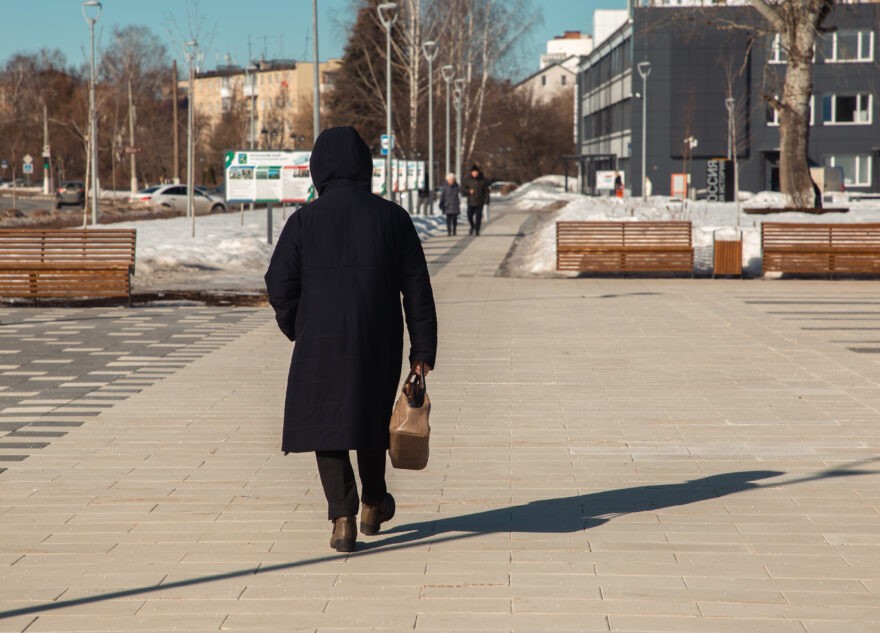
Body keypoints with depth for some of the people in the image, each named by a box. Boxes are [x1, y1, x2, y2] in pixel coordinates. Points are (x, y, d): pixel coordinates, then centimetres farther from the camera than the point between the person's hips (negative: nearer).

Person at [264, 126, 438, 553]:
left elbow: (280, 285, -6)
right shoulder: (391, 217, -2)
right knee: (371, 417, 21)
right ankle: (372, 506, 36)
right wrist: (422, 351, 1)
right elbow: (417, 288, -3)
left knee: (326, 425, 6)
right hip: (378, 343, 2)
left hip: (321, 343, -2)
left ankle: (343, 517, -7)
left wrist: (300, 332, 12)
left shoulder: (304, 220, -7)